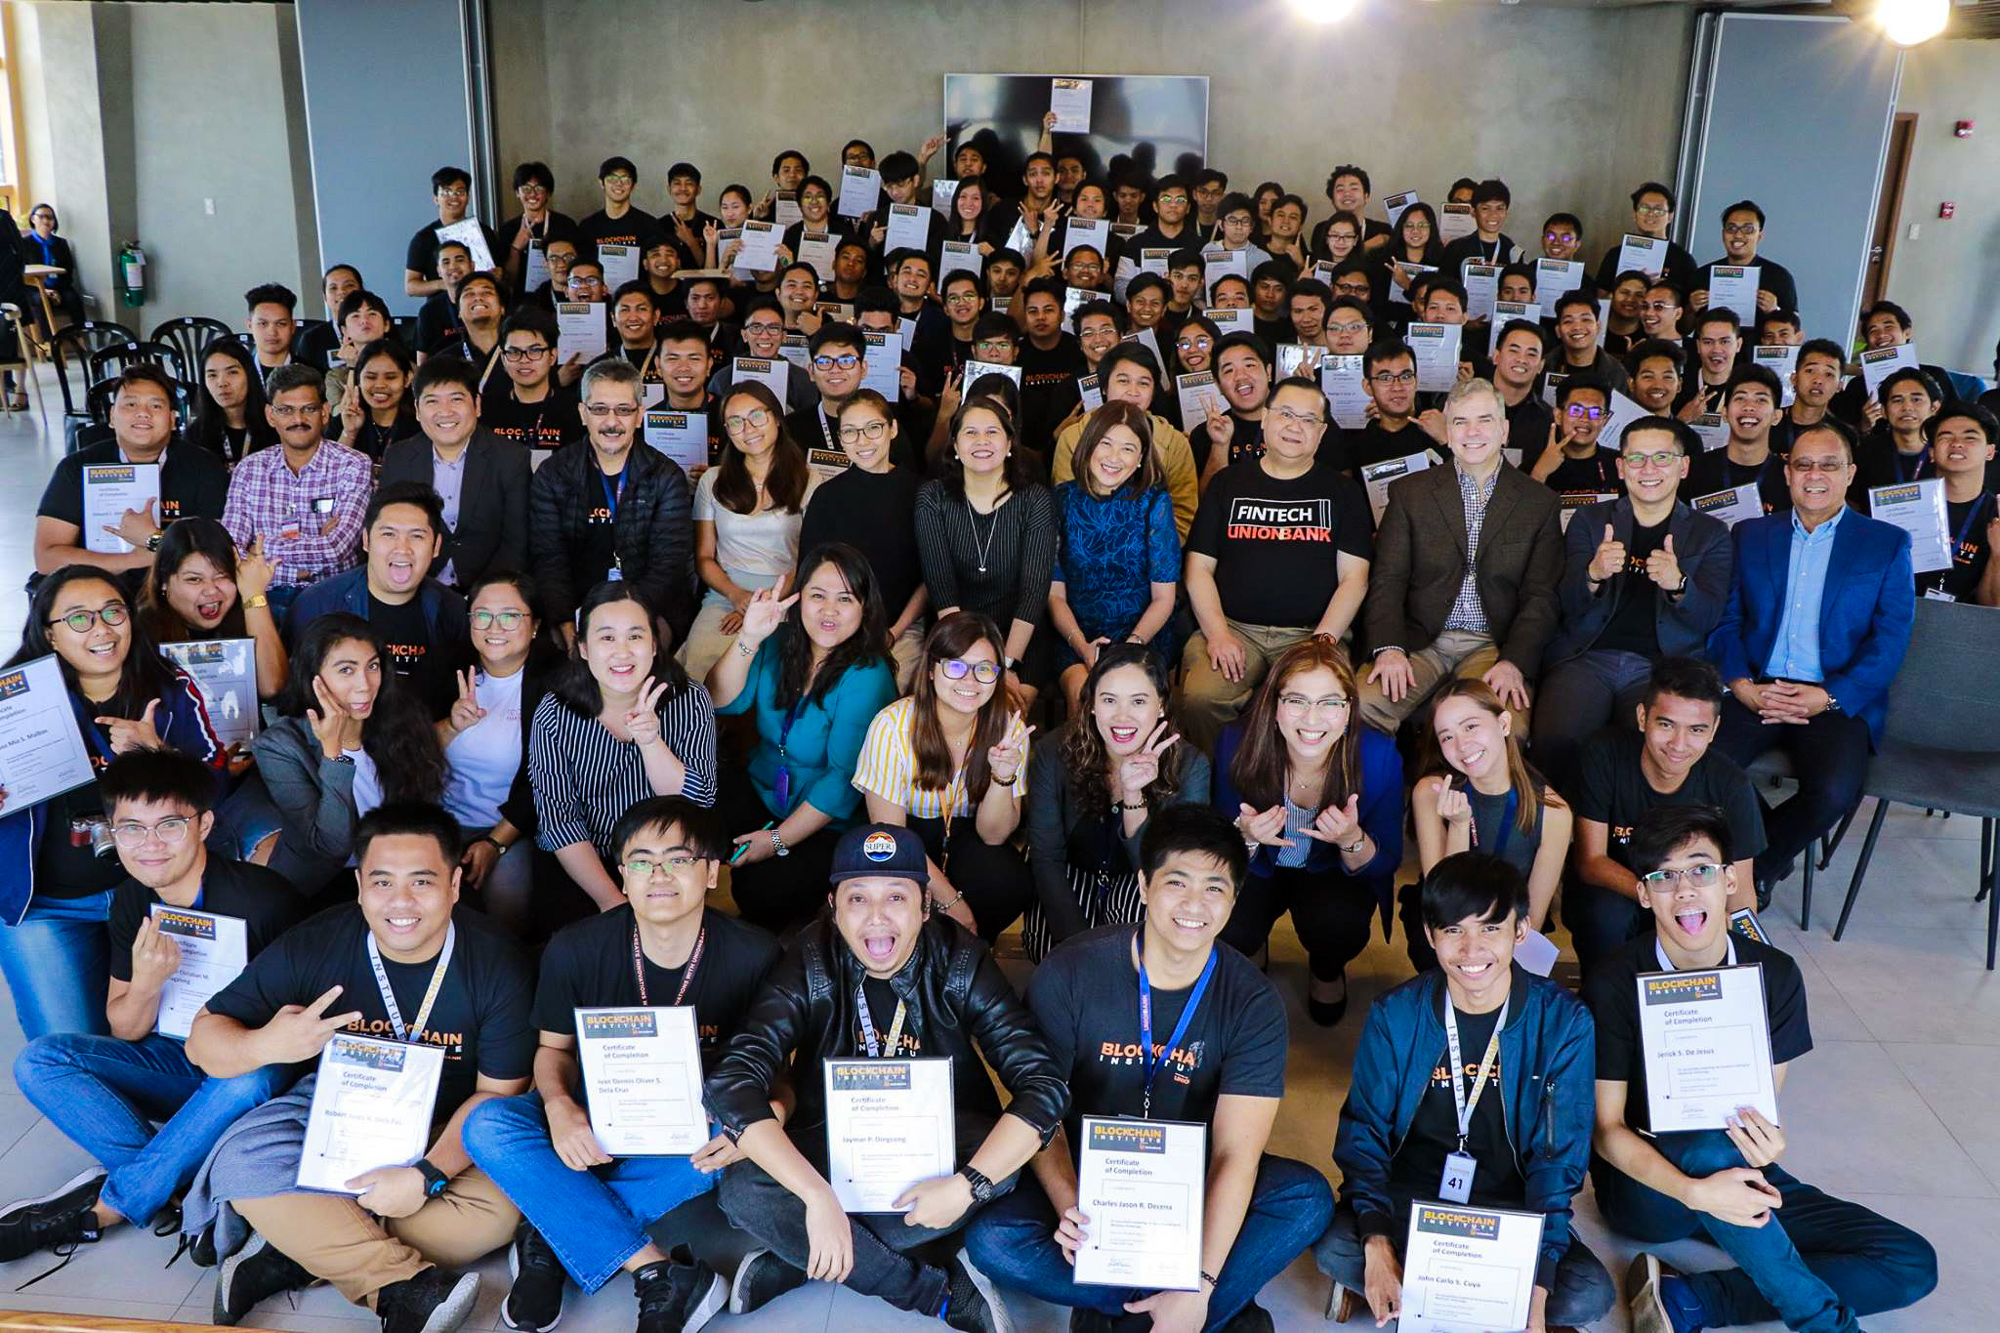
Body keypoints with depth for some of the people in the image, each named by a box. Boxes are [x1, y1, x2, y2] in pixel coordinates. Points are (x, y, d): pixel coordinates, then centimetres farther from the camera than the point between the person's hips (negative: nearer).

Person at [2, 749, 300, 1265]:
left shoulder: (263, 898, -20)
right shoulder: (132, 902, -2)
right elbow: (125, 1032, 2)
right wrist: (145, 984, -19)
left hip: (250, 1065, -5)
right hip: (174, 1062, 6)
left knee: (250, 1080, -39)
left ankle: (99, 1208, -22)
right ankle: (174, 1183, -22)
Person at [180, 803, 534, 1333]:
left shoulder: (497, 965, -16)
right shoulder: (314, 946, -13)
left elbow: (498, 1093, -13)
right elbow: (204, 1037, -8)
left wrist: (428, 1175, -28)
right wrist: (264, 1046, -33)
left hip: (447, 1134, -1)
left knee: (498, 1209, -30)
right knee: (241, 1164, -27)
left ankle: (300, 1252, -20)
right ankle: (405, 1289, -31)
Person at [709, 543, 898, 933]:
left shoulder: (867, 678, -19)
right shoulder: (779, 644, -1)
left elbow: (845, 778, -19)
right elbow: (722, 702, -8)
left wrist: (779, 840, -17)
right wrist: (749, 638, -22)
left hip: (830, 824, -5)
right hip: (758, 788, 6)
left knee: (762, 895, -25)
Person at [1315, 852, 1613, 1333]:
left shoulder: (1563, 1021, -9)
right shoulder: (1394, 1016, -7)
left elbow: (1558, 1156, -9)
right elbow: (1363, 1132, -5)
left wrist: (1535, 1287, -20)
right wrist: (1377, 1243, -23)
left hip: (1511, 1206, 1)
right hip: (1410, 1198, -1)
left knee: (1589, 1294, -25)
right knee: (1334, 1249, -29)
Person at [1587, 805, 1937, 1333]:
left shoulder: (1775, 975, -3)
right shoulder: (1615, 987, -14)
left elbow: (1766, 1101, 0)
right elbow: (1607, 1128, -14)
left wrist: (1765, 1146, -26)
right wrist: (1695, 1192, -31)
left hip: (1738, 1172, 5)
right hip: (1646, 1181, -5)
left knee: (1914, 1264, -11)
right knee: (1709, 1147, -39)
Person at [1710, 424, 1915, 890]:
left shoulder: (1887, 544, 9)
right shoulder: (1749, 535, 15)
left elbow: (1891, 639, 1)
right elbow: (1726, 620, 9)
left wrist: (1829, 697, -13)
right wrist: (1742, 685, -9)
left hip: (1838, 699, -1)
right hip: (1756, 691, 1)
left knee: (1834, 791, -30)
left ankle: (1763, 862, 1)